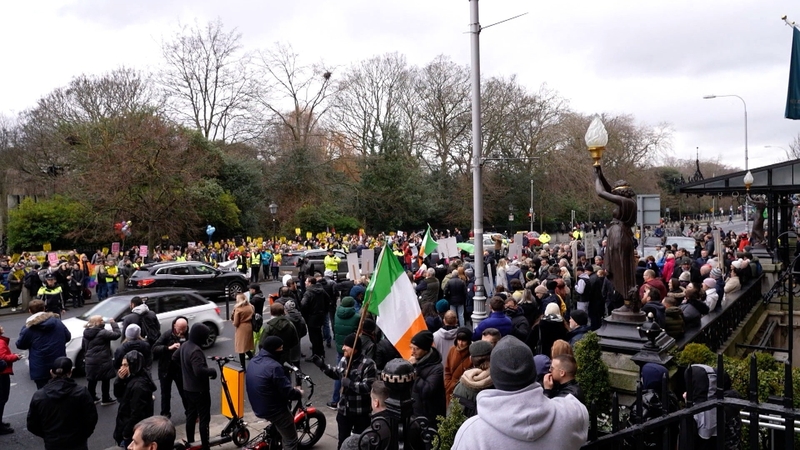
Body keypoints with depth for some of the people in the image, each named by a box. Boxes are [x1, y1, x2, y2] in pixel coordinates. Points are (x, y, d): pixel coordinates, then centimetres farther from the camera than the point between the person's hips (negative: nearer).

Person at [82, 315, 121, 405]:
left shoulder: (86, 333, 7)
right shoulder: (102, 333, -19)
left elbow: (83, 347, 16)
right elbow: (117, 334, -20)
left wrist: (86, 357, 27)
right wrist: (113, 323, -12)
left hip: (90, 361, 7)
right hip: (102, 361, -7)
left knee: (92, 380, 16)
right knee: (105, 380, 5)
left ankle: (92, 398, 26)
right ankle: (106, 399, 12)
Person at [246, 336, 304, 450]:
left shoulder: (254, 361, 3)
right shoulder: (274, 366, -26)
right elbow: (287, 392, -24)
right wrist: (299, 393, -2)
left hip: (258, 407, 9)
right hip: (274, 409, -9)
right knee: (291, 440, 6)